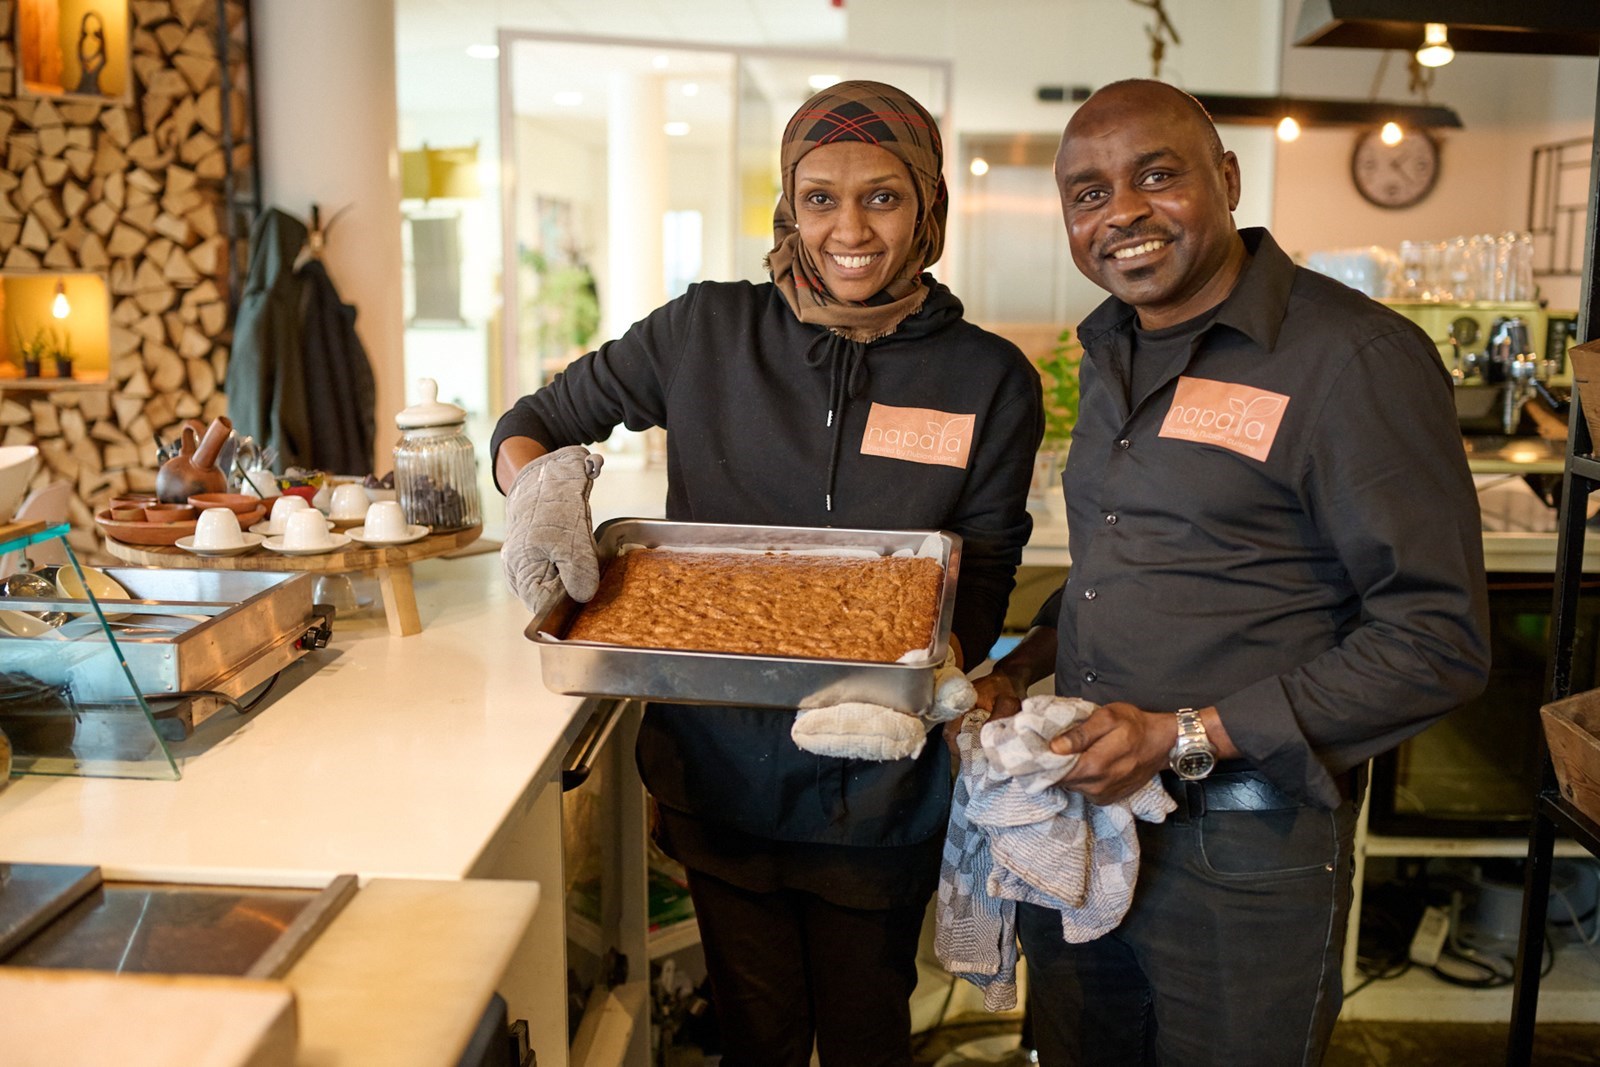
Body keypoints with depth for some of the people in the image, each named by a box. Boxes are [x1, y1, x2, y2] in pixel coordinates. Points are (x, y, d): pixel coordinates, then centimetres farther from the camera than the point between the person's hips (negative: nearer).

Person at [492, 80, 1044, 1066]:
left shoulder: (991, 383, -6)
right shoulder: (707, 333, -5)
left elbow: (983, 587, -4)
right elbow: (534, 422, 4)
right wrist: (540, 486, -20)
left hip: (876, 788, 0)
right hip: (717, 762, 1)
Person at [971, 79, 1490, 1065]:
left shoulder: (1357, 357, -16)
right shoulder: (1113, 353, 10)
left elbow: (1440, 641, -18)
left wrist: (1186, 739, -21)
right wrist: (1024, 666, 3)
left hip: (1244, 845, -7)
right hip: (1082, 801, 7)